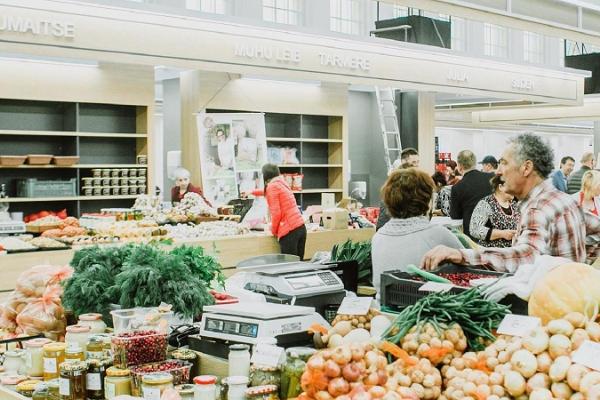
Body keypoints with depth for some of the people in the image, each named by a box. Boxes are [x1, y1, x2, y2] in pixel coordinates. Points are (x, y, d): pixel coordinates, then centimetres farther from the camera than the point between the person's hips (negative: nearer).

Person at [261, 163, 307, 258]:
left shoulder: (272, 186, -5)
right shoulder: (282, 183, 20)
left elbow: (276, 213, -11)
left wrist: (273, 230, 6)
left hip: (289, 231, -8)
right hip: (301, 227, 8)